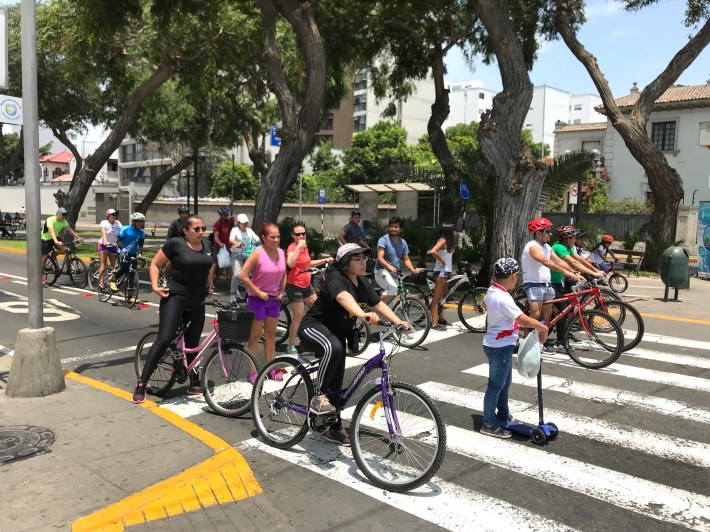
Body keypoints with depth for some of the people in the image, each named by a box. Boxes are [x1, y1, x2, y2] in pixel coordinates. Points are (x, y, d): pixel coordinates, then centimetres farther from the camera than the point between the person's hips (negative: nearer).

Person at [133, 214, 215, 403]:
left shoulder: (207, 244, 7)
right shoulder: (175, 244, -8)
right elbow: (155, 264, -2)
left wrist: (209, 286, 16)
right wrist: (155, 286, -13)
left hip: (197, 301, 5)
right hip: (175, 296, -5)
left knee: (193, 343, 13)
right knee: (164, 339, -14)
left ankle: (194, 384, 25)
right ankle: (141, 384, -6)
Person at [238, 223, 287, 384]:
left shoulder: (281, 252, -1)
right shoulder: (258, 253, -18)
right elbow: (242, 275, -20)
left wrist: (282, 291, 4)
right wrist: (258, 292, -17)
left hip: (274, 299, 6)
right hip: (258, 299, -5)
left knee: (271, 334, 15)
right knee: (255, 335, 5)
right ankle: (253, 371, 13)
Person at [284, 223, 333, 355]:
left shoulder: (304, 247, 8)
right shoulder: (292, 247, -17)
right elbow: (290, 264, -37)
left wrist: (325, 260, 18)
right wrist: (299, 247, -38)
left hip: (306, 285, 9)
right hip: (295, 286, -8)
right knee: (298, 317, -5)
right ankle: (291, 347, 7)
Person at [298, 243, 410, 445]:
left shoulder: (362, 283, 3)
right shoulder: (335, 278, -24)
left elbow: (379, 304, 2)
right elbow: (344, 297, -45)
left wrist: (398, 321, -13)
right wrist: (363, 315, -63)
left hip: (337, 334, 8)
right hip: (314, 327, -8)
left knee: (336, 383, 12)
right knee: (333, 348, -42)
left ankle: (334, 428, 28)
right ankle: (318, 397, -25)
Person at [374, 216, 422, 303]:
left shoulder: (403, 242, 9)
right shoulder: (383, 239, -11)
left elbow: (406, 259, 9)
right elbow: (380, 258, -21)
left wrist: (413, 269, -11)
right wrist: (389, 266, -40)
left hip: (394, 273, 7)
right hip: (382, 270, -7)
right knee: (393, 288, -30)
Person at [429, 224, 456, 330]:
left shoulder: (448, 241, 14)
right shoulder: (443, 240, -14)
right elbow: (433, 251, -28)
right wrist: (442, 261, -18)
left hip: (446, 272, 9)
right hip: (441, 272, -9)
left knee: (441, 297, 17)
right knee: (436, 298, -7)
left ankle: (440, 319, 28)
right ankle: (434, 323, -6)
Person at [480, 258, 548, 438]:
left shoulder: (492, 290, 2)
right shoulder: (503, 298, -28)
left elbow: (485, 303, 25)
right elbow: (524, 320, -28)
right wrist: (543, 328, -13)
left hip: (500, 344, 10)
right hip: (500, 347, -10)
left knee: (505, 383, 22)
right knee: (496, 386, 1)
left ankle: (504, 416, 37)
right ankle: (489, 424, 11)